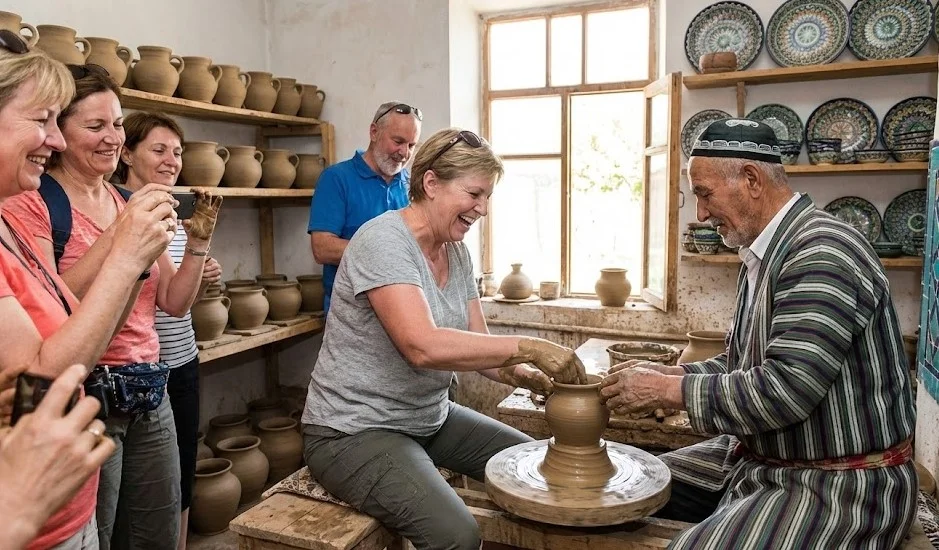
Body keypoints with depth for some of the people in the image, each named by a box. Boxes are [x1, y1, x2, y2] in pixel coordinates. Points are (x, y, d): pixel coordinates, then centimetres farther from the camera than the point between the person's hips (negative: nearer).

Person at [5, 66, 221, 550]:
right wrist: (119, 235, -23)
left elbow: (174, 303, 9)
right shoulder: (31, 205, -8)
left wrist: (198, 242, -5)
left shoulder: (131, 204, 10)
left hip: (150, 393, 6)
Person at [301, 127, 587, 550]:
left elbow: (477, 346, 2)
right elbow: (423, 346, -34)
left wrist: (522, 375, -17)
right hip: (355, 432, -8)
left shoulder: (457, 250, 4)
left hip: (430, 418, 9)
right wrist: (527, 347, -32)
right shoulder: (383, 241, -21)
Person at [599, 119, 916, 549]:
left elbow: (785, 389, -28)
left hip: (837, 485, -9)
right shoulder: (759, 258, 9)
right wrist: (666, 373, -1)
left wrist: (668, 391, -19)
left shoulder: (823, 254, -21)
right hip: (758, 461, 9)